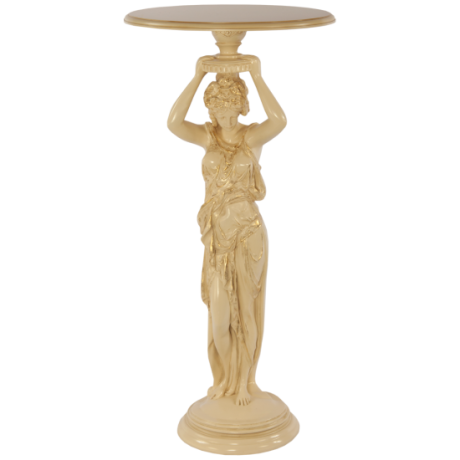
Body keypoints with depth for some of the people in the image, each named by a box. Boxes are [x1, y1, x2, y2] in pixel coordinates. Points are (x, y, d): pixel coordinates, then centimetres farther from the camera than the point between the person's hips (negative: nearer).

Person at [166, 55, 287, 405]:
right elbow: (173, 124, -21)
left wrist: (257, 77, -27)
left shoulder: (254, 135, -5)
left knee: (246, 309, 8)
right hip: (216, 233, 2)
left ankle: (245, 380, 24)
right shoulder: (207, 136, -1)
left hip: (249, 232, -2)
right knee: (219, 313, 6)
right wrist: (197, 77, -24)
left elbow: (280, 121, -28)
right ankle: (225, 378, 28)